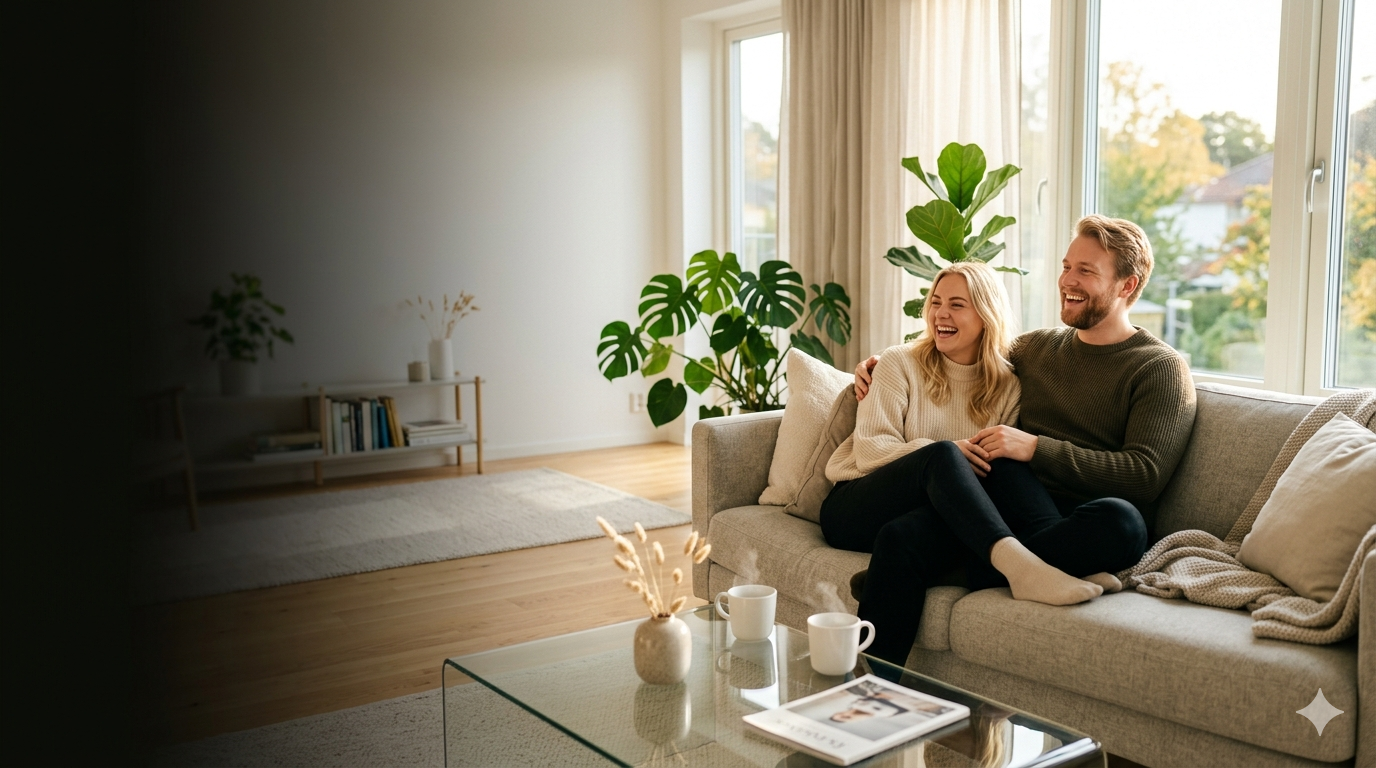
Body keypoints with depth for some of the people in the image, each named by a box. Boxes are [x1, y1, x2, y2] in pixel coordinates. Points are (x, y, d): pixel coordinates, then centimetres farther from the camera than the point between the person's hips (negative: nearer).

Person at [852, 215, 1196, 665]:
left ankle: (983, 570, -26)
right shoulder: (1035, 347, 23)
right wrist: (884, 370, 21)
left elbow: (1145, 477, -8)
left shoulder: (1161, 368, 6)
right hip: (1010, 508, 4)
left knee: (1121, 521, -42)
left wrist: (1035, 448, -15)